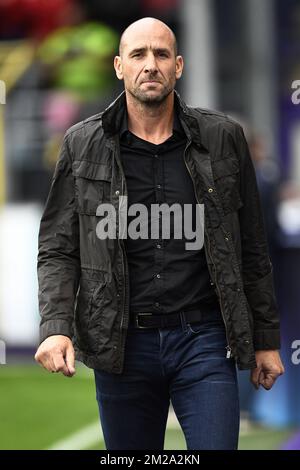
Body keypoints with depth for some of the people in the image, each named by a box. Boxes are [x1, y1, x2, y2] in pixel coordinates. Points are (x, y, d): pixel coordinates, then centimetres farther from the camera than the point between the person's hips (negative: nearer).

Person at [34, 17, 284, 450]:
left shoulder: (222, 138, 3)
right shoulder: (83, 145, 3)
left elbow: (251, 248, 7)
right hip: (121, 345, 1)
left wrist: (266, 338, 8)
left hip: (203, 338, 0)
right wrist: (56, 327, -12)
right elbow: (58, 248, 3)